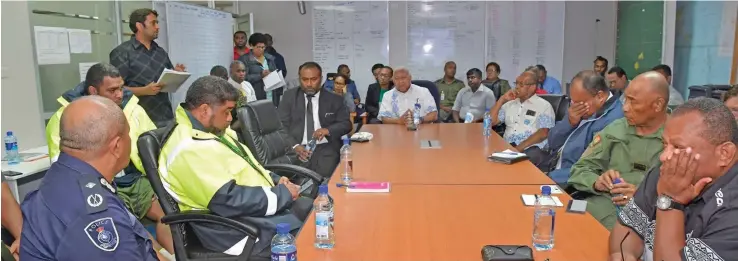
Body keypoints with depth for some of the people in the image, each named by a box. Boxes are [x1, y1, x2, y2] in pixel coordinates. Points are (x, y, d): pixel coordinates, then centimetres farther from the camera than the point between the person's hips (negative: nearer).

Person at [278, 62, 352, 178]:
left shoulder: (334, 99, 11)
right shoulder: (290, 96, 11)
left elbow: (346, 124, 7)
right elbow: (282, 125, 3)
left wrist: (328, 130, -14)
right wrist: (294, 146, -15)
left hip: (326, 148, 0)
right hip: (297, 149, 0)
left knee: (323, 176, -25)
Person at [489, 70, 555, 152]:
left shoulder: (544, 105, 6)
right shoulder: (509, 104, 22)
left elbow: (543, 133, -7)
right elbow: (491, 121, 14)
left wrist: (520, 147, -18)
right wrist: (502, 99, 8)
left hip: (530, 148, -4)